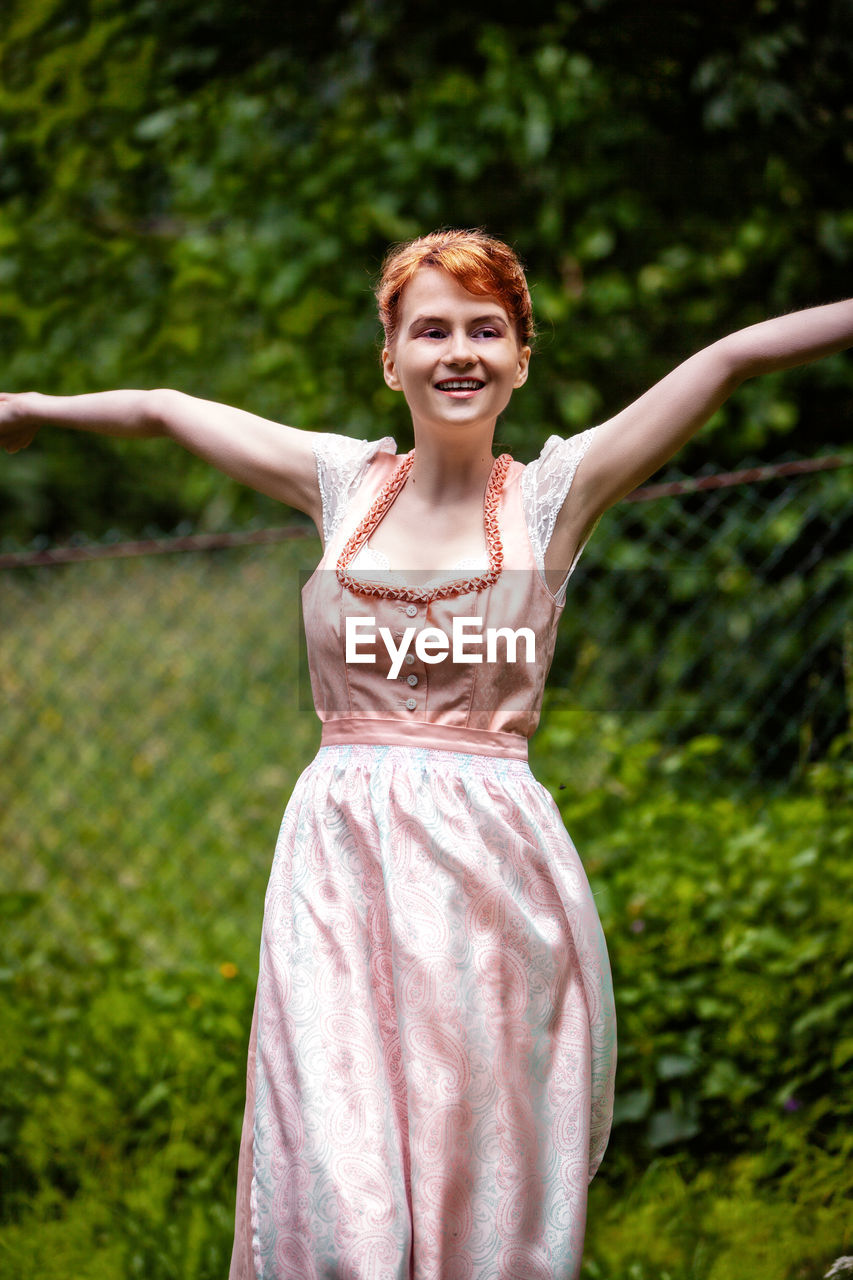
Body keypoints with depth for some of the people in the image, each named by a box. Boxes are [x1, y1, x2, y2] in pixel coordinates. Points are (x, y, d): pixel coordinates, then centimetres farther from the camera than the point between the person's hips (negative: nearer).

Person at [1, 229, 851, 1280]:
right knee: (336, 1194, -7)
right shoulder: (345, 482, 10)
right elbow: (162, 411, 22)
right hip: (337, 857, 1)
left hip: (494, 870, -1)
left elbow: (731, 359, -4)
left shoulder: (556, 490, 3)